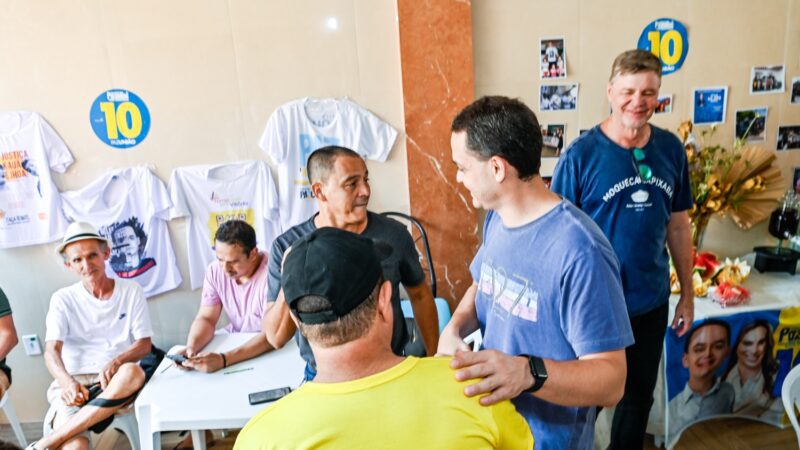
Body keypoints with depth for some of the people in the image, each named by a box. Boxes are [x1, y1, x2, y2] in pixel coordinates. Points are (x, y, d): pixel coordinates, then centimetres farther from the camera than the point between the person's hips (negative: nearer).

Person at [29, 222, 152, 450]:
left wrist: (116, 362, -19)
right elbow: (52, 351, -3)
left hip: (116, 381, 2)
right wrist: (67, 382, -26)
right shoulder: (63, 299, 8)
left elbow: (144, 344, 4)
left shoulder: (131, 291, 7)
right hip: (72, 384, -1)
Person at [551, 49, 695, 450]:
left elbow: (678, 225, 7)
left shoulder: (671, 149, -2)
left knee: (639, 396, 23)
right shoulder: (581, 154, -15)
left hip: (652, 303, 4)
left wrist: (687, 293, 10)